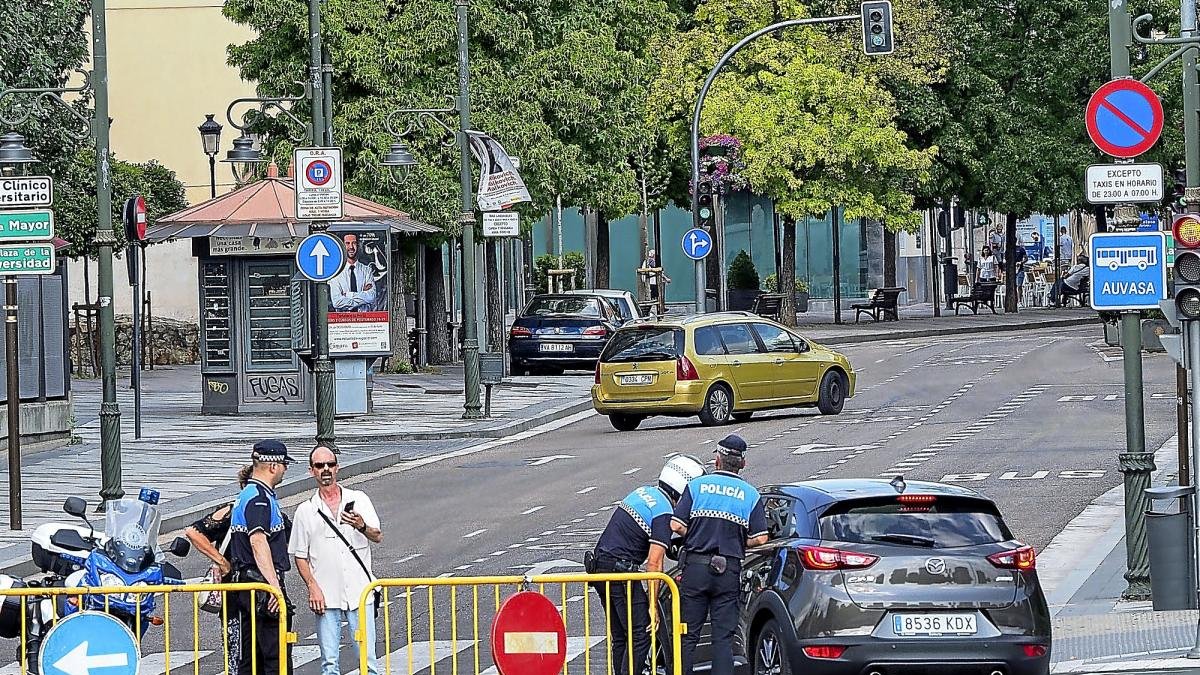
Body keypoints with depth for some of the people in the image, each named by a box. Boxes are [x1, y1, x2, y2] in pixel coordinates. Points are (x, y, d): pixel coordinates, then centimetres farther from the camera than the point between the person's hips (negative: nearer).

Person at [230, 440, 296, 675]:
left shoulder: (246, 495, 19)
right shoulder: (259, 498, -14)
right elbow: (258, 542, -25)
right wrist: (274, 585, -30)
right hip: (263, 584, -11)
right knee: (278, 656, -12)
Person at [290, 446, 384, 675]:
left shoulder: (359, 500, 6)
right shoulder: (306, 511, 7)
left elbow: (378, 537, -3)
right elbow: (300, 556, 10)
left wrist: (362, 527, -25)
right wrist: (313, 587, -4)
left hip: (359, 593, -1)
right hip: (326, 597, 1)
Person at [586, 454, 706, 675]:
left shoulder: (643, 492, 13)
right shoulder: (664, 513, -14)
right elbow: (654, 562, -18)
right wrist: (653, 605, -15)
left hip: (599, 565, 9)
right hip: (620, 571, -9)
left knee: (620, 637, 14)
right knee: (640, 635, -7)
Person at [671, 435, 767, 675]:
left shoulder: (697, 485, 1)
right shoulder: (751, 494, 4)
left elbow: (676, 525, -5)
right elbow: (759, 538, -1)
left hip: (695, 565, 0)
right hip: (729, 570, 0)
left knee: (688, 635, 5)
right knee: (723, 637, 3)